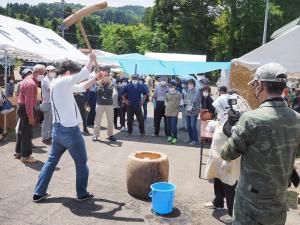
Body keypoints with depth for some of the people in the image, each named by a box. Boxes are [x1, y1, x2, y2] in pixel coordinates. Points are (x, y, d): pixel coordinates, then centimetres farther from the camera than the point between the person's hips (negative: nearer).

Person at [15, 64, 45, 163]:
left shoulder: (28, 79, 11)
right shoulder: (31, 84, -22)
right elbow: (29, 102, -27)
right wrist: (30, 116, -25)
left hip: (21, 107, 11)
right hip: (25, 109, -11)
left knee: (21, 131, 18)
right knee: (27, 133, -3)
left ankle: (18, 152, 30)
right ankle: (25, 156, 4)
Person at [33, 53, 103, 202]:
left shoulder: (56, 83, 13)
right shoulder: (62, 82, -17)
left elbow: (81, 87, 18)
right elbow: (83, 74, -26)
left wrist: (96, 79, 10)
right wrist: (91, 59, -10)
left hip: (57, 130, 9)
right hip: (70, 130, -9)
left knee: (51, 161, 17)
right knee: (81, 163, 7)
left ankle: (38, 193, 22)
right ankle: (82, 194, 19)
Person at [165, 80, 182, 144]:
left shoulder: (178, 94, -4)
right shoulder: (167, 94, 6)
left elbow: (181, 103, 3)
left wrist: (176, 107, 1)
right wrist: (168, 106, 7)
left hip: (174, 112, -4)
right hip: (168, 112, 4)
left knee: (173, 125, -10)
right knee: (168, 125, 11)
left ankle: (175, 137, 2)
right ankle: (169, 136, 28)